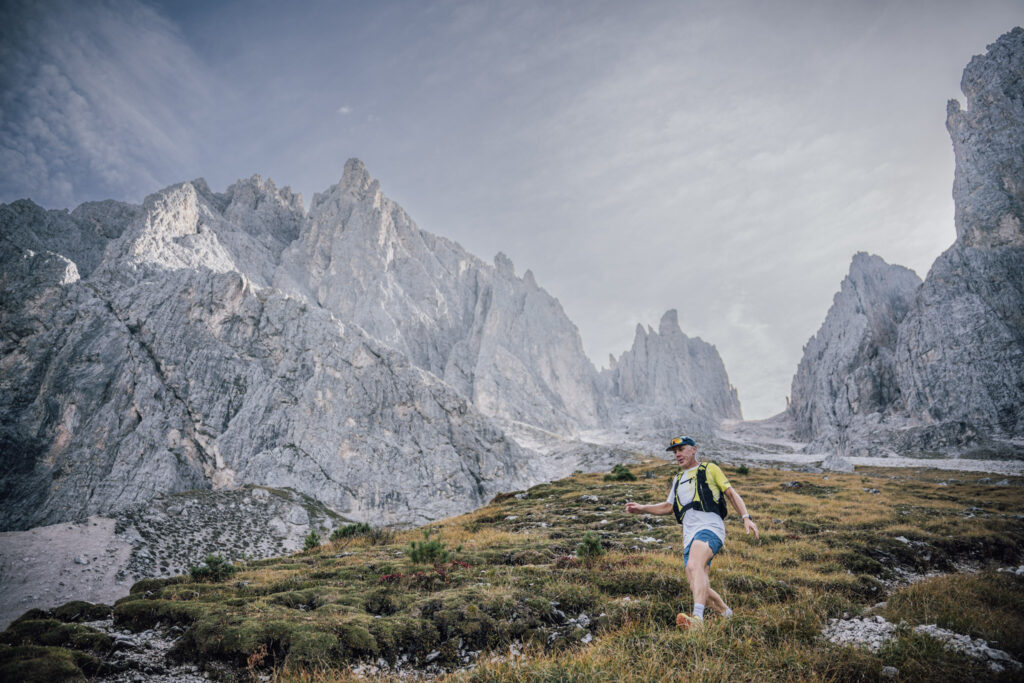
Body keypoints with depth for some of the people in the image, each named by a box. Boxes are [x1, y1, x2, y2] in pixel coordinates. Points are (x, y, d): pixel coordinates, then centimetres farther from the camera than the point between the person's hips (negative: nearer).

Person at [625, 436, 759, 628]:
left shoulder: (710, 469, 12)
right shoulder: (678, 479, 27)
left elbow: (731, 493, 9)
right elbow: (668, 506, 33)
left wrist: (746, 517, -5)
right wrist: (642, 509, 21)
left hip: (709, 527, -6)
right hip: (689, 536, 7)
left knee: (694, 567, -32)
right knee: (698, 588, 2)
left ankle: (698, 618, -45)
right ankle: (727, 614, 25)